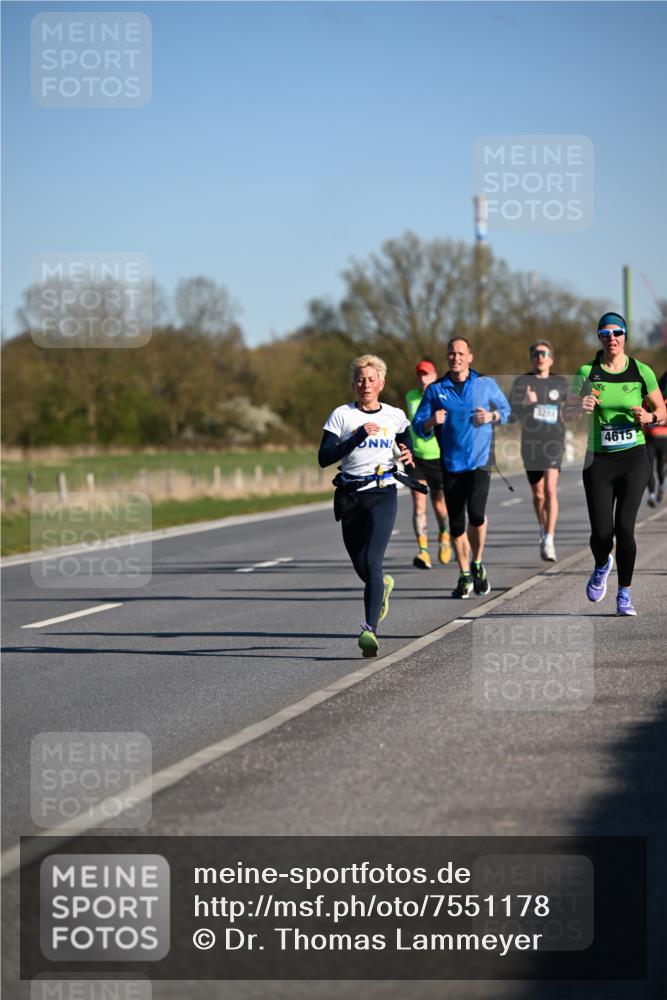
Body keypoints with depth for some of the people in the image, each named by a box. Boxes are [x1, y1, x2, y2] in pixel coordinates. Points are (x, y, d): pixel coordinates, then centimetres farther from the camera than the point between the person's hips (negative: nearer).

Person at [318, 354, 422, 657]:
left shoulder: (395, 416, 7)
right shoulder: (342, 415, 1)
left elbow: (408, 447, 26)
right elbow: (323, 458, -9)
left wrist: (410, 456, 2)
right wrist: (359, 436, -18)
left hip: (382, 495, -1)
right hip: (350, 496, 1)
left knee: (372, 561, -18)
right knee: (361, 567, 11)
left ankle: (370, 629, -25)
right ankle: (382, 585, 47)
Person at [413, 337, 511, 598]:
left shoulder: (486, 384, 4)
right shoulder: (435, 390, 5)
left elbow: (506, 410, 17)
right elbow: (417, 426, 5)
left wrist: (492, 416, -4)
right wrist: (432, 421, -16)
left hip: (480, 460, -2)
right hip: (451, 465, 2)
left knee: (476, 513, -20)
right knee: (456, 524, 4)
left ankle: (477, 565, 4)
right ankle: (465, 576, 19)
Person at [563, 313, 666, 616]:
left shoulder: (642, 372, 0)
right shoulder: (587, 373, -1)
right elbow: (566, 413, 4)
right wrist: (580, 407, -18)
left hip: (634, 458, 0)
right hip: (599, 461, 0)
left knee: (625, 527, -10)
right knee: (602, 532, -4)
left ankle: (624, 593, 7)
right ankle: (601, 567, 32)